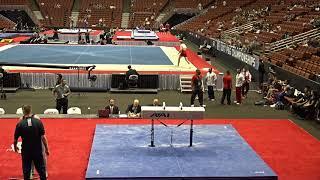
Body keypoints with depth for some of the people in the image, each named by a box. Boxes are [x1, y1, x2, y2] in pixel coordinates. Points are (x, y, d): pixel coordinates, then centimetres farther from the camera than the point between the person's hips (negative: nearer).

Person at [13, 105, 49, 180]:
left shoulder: (20, 124, -9)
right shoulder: (38, 121, -9)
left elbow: (15, 139, -1)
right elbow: (43, 137, -9)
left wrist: (15, 147, 19)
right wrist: (46, 148, 1)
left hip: (26, 150, 0)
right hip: (38, 150, 0)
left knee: (26, 170, 12)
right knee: (41, 169, 13)